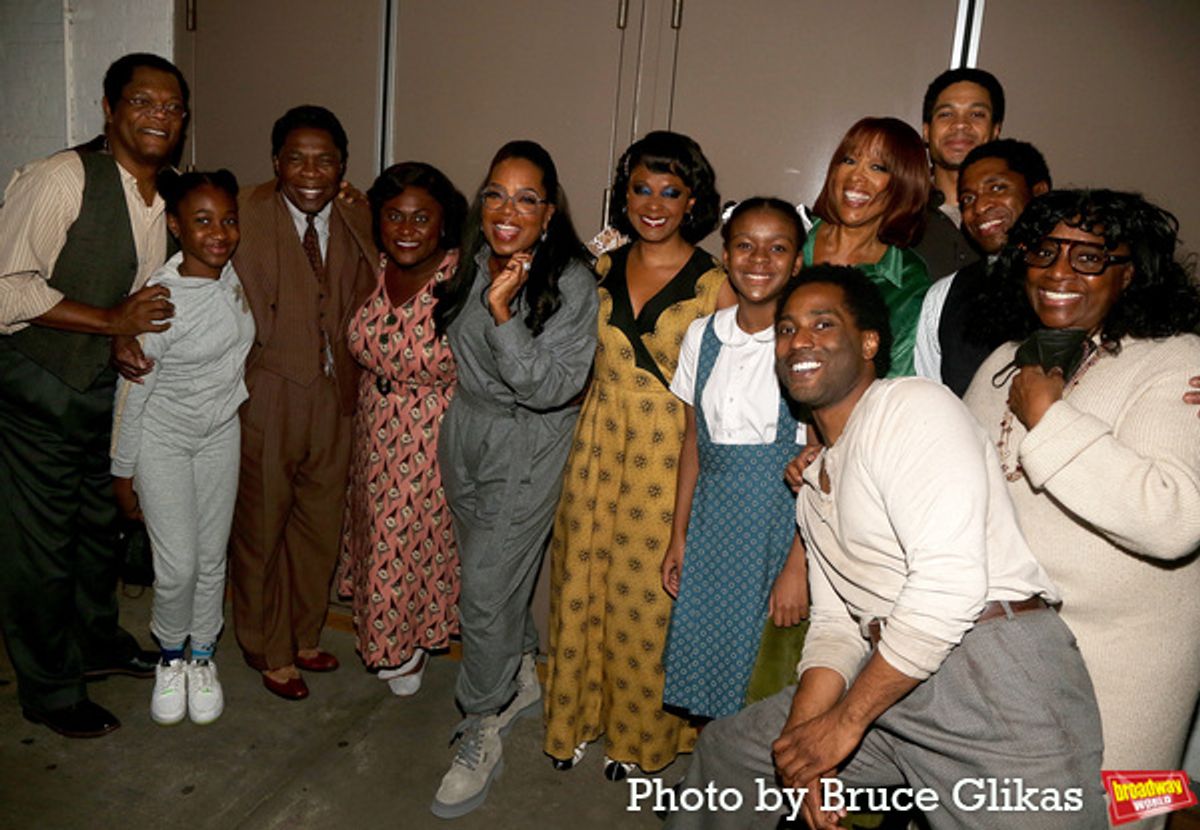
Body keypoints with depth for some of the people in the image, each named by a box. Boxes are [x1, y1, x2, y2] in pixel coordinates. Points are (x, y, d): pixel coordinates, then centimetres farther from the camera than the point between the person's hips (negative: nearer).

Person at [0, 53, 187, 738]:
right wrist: (111, 320, -25)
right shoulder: (61, 179, -19)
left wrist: (133, 342, 2)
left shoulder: (170, 197, 4)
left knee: (101, 525, 21)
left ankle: (98, 644, 43)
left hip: (107, 390, 7)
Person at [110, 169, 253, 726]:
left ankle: (202, 659, 32)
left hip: (221, 433, 4)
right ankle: (170, 658, 28)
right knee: (178, 566, -1)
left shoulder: (237, 273, -10)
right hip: (162, 438, -4)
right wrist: (123, 473, -8)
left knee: (212, 557, 11)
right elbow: (131, 393, -15)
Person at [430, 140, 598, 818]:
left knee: (485, 590, -5)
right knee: (496, 572, 19)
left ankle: (482, 736, 15)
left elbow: (549, 387, -27)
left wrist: (502, 310, -32)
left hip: (527, 448, -6)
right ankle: (523, 677, 44)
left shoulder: (571, 281, -18)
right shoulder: (471, 264, 2)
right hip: (465, 431, 7)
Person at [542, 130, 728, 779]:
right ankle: (581, 714, 36)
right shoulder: (601, 270, 6)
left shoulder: (716, 283, -8)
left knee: (653, 590, 6)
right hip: (598, 444, 4)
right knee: (584, 579, 13)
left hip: (672, 454, -4)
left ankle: (643, 731, 31)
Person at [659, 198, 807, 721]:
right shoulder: (702, 335, 5)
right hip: (712, 521, 5)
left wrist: (799, 565, -16)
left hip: (783, 522, -4)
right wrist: (678, 536, 10)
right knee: (703, 654, 11)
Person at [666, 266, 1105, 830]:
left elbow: (950, 585, -20)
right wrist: (805, 726, -4)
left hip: (1001, 679, -8)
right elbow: (836, 621, 13)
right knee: (726, 747, 15)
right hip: (894, 689, 8)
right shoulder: (815, 479, 16)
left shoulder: (913, 405, -10)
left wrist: (844, 721, -14)